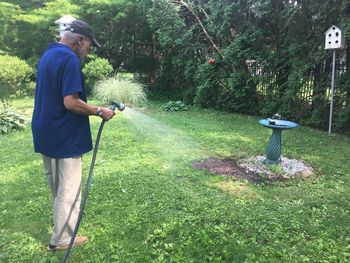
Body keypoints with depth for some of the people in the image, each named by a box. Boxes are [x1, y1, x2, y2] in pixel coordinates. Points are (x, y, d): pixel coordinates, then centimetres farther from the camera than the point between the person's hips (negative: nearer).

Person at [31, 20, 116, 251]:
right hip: (65, 137, -10)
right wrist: (99, 111, -14)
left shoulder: (48, 55, 12)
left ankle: (62, 226, 43)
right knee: (68, 189, 4)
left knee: (57, 185, 23)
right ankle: (61, 239, 18)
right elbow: (71, 102, -26)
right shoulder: (70, 59, -19)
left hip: (46, 134, 10)